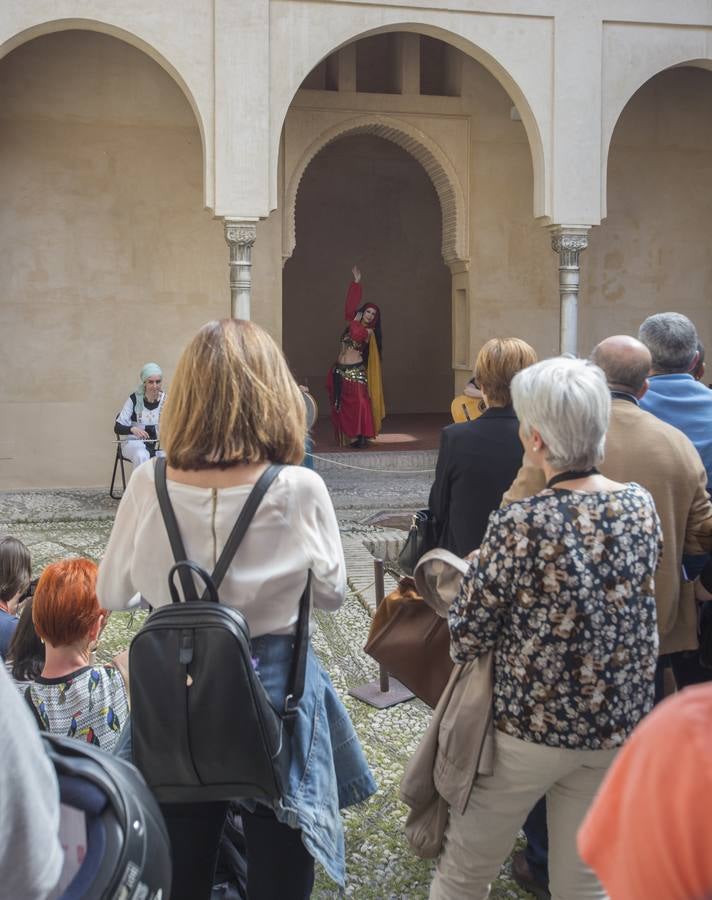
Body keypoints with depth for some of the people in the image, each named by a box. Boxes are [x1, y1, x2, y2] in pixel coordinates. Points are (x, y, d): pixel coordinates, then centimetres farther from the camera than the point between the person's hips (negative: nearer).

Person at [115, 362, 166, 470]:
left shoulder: (166, 400, -4)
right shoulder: (134, 399, -9)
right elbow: (118, 427, -11)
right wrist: (132, 429, -32)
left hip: (159, 444, 2)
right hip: (134, 442, -2)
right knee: (141, 456, -35)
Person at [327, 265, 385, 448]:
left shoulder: (368, 332, -3)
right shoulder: (353, 323, 11)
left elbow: (357, 335, -23)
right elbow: (351, 304, 8)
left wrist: (356, 322, -5)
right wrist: (356, 282, 5)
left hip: (356, 372, -6)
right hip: (339, 371, 6)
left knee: (359, 402, -14)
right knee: (341, 405, 7)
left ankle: (361, 436, -13)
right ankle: (347, 436, 13)